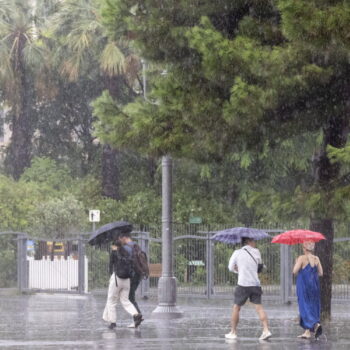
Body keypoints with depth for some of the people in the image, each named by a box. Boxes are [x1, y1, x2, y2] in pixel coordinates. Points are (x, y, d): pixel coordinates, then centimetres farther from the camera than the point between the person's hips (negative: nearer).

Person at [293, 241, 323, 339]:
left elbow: (295, 271, -16)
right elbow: (320, 273, 6)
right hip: (314, 285, 5)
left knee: (306, 306, -4)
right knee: (313, 306, 11)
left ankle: (316, 324, -27)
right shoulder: (316, 259, 3)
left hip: (303, 285, -5)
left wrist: (296, 263, 3)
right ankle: (307, 332, 11)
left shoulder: (302, 258, -11)